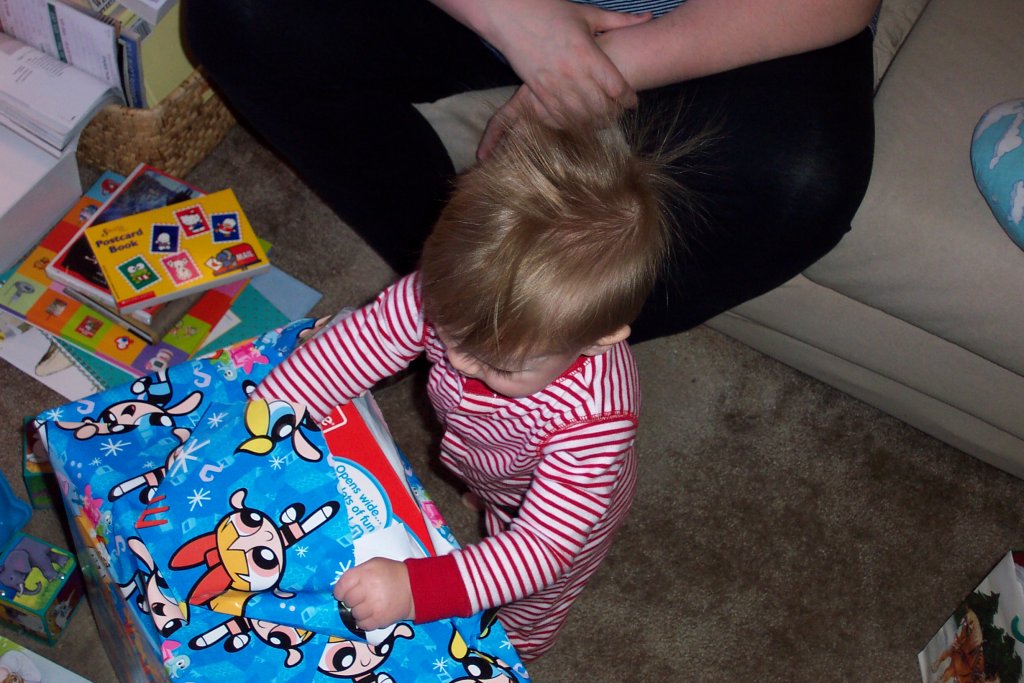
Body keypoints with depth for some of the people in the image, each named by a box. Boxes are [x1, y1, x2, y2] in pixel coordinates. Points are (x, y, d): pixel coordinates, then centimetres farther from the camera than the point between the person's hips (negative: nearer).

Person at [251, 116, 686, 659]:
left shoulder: (592, 416, -49)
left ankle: (509, 654, 60)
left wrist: (416, 589, -56)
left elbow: (542, 545, -45)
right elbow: (350, 349, -29)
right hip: (482, 468, 3)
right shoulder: (448, 288, -39)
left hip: (567, 511, -2)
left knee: (525, 609, 27)